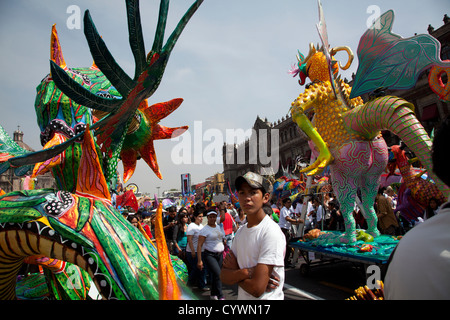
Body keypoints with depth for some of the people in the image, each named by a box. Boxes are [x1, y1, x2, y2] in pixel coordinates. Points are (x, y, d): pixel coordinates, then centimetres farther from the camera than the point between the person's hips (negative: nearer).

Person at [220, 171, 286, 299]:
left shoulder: (272, 232, -22)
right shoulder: (240, 231, 1)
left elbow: (257, 289, -26)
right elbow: (224, 277, -3)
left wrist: (235, 272, -9)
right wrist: (246, 272, -20)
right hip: (242, 297, 6)